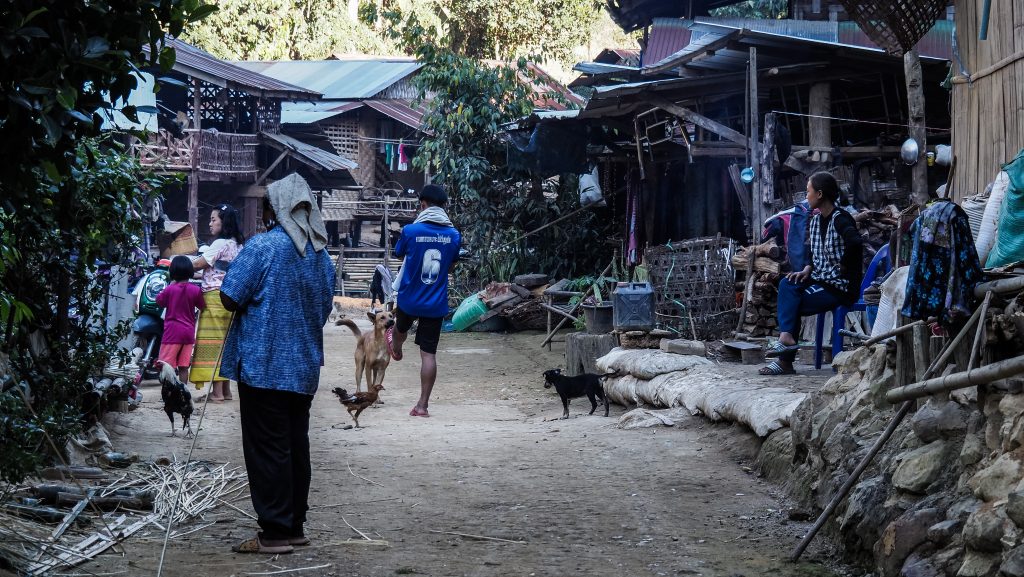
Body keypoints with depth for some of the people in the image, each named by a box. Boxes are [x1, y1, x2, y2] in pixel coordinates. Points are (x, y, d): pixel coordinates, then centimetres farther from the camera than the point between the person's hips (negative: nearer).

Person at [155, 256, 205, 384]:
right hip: (189, 332, 3)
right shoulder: (196, 290, -4)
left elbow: (159, 301, 6)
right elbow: (202, 307, 5)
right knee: (184, 366, 6)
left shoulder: (170, 289, -9)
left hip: (172, 331, -3)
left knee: (167, 364, 0)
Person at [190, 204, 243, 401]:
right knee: (225, 344, 12)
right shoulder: (237, 245, 15)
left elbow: (199, 264, -11)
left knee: (213, 343, -7)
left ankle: (217, 391, -9)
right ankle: (226, 390, 14)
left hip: (215, 296, -9)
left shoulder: (221, 243, -11)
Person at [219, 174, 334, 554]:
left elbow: (230, 298, -15)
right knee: (295, 446, 12)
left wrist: (254, 303, 5)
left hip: (264, 364, -7)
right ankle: (294, 525, 17)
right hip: (304, 366, 7)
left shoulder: (263, 246, -12)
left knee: (267, 449, -3)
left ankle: (275, 532, -3)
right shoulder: (321, 254, 9)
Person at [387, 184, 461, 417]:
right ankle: (423, 405, 1)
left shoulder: (411, 231, -15)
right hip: (436, 304, 1)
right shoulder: (453, 235, -5)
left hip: (409, 299, -1)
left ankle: (396, 349, 65)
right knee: (429, 354, 2)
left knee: (401, 327, 33)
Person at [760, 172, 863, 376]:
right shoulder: (815, 221, 13)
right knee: (787, 284, -15)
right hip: (821, 280, 8)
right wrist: (807, 270, 1)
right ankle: (786, 337, -22)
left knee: (791, 304, -17)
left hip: (841, 286, -8)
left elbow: (855, 243, -32)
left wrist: (843, 269, -20)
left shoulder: (840, 219, -15)